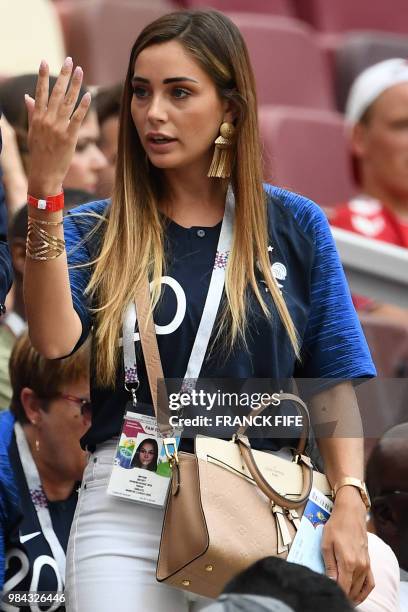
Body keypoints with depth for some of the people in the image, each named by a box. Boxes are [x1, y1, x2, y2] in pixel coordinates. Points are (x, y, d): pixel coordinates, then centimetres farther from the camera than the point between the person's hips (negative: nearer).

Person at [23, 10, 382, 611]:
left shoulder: (296, 227, 6)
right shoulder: (97, 231, 6)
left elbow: (334, 382, 5)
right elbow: (54, 338, -14)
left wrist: (349, 505, -9)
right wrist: (45, 187, -19)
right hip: (126, 515, 0)